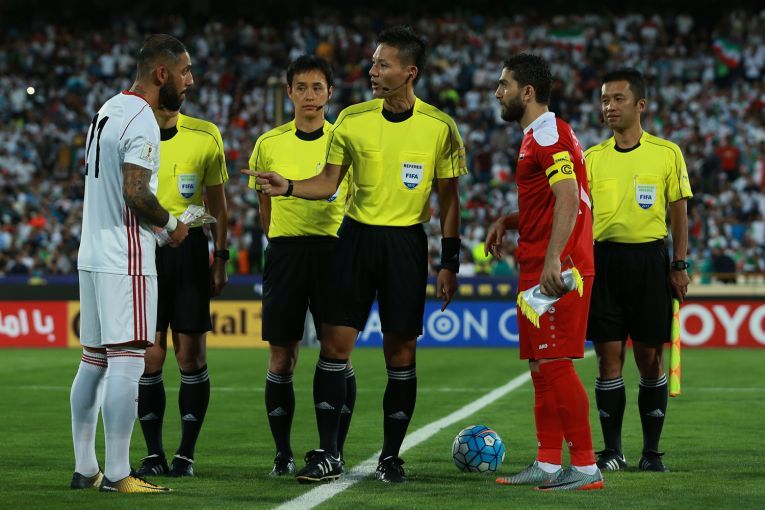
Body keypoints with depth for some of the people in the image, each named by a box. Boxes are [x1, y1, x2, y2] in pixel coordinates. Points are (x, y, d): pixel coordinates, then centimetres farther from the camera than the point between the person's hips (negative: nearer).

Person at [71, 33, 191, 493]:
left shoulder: (107, 111, 16)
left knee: (94, 360, 12)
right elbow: (136, 193, -22)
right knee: (127, 363, -8)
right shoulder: (142, 121, -14)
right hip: (125, 260, -10)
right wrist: (171, 223, -6)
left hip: (92, 255, 10)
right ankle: (117, 473, -9)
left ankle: (85, 468, 16)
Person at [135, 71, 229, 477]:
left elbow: (217, 203, 11)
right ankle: (153, 452, 9)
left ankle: (186, 454, 8)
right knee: (149, 356, -1)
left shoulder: (205, 136, 3)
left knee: (191, 354, 0)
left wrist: (220, 257, 7)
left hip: (188, 247, 0)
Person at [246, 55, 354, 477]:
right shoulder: (269, 144, 6)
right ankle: (283, 454, 9)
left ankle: (334, 453, 5)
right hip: (284, 251, 1)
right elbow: (266, 208, 14)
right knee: (281, 357, 1)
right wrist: (285, 245, 12)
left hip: (332, 250, -1)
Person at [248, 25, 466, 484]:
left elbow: (449, 199, 3)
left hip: (407, 243, -2)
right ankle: (328, 455, 2)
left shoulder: (440, 128, -3)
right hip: (357, 236, 2)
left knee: (402, 352, 1)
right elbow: (329, 183, 7)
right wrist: (289, 187, -12)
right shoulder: (352, 120, 2)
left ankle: (391, 457, 13)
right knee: (335, 345, -4)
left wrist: (450, 264, 0)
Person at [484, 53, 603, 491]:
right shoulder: (537, 136, 21)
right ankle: (549, 464, 17)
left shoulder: (550, 134, -12)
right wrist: (507, 222, 14)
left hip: (557, 269, -11)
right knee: (542, 365, 12)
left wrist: (553, 259, -32)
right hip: (537, 268, 11)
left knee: (554, 364, -12)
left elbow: (567, 198, -24)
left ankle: (586, 467, -11)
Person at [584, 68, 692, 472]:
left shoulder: (666, 153, 3)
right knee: (608, 356, 1)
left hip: (648, 259, -2)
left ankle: (651, 450, 11)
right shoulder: (592, 158, 8)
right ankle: (612, 450, 9)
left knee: (650, 357, 1)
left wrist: (679, 265, -1)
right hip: (603, 259, 2)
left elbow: (678, 212, 5)